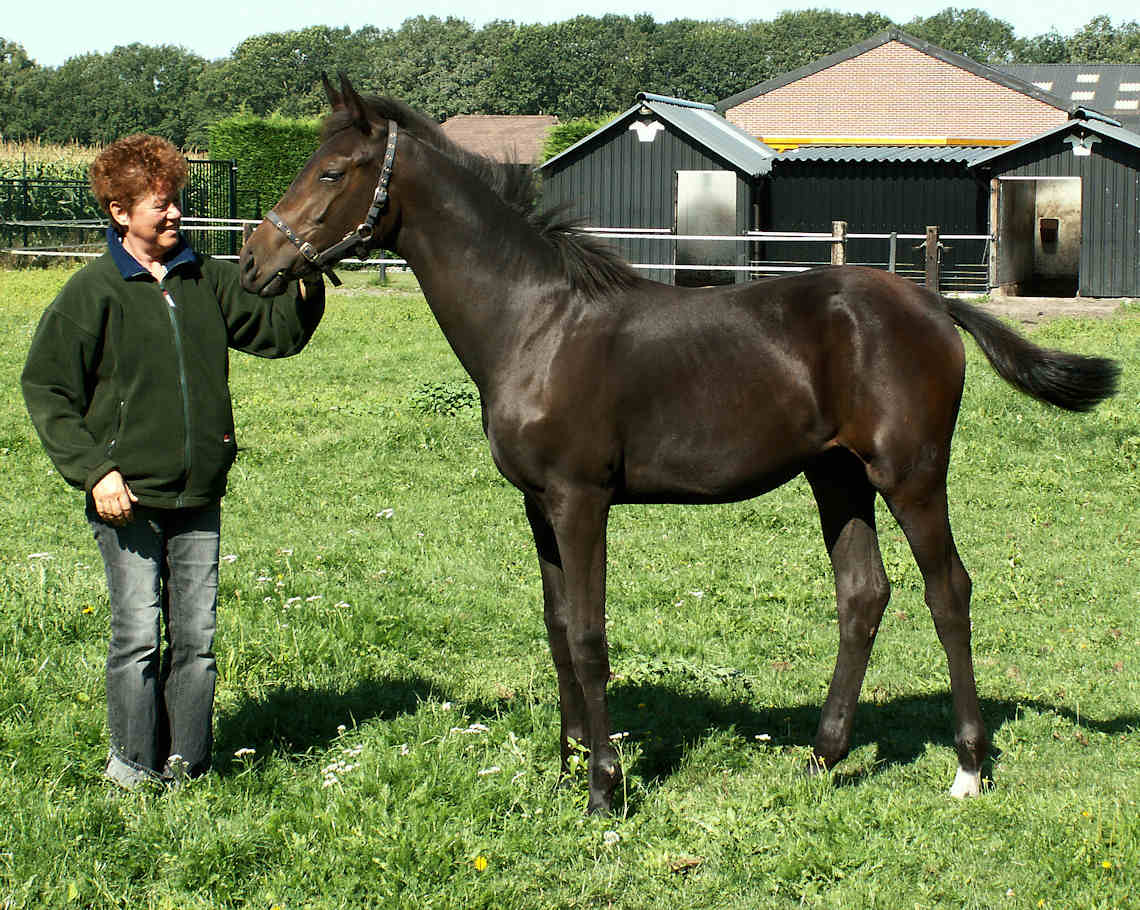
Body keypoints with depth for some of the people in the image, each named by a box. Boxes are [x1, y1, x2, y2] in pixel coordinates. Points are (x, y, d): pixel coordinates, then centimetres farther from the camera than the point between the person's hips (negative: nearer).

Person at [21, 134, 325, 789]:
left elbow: (276, 331, 9)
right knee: (139, 633, -4)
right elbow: (46, 390, -2)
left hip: (200, 496, 4)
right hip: (128, 497, -4)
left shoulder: (208, 280, 9)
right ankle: (134, 766, 9)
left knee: (197, 635, 6)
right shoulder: (95, 291, -4)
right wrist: (94, 469, -11)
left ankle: (185, 762, 17)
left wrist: (306, 289, -12)